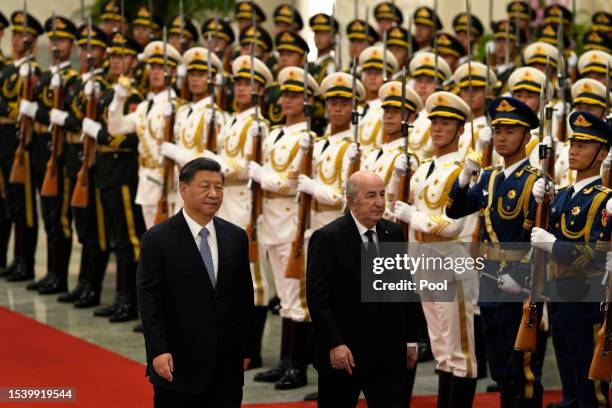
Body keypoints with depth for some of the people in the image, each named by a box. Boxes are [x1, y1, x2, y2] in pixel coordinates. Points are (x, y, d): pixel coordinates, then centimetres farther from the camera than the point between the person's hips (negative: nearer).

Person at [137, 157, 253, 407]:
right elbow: (149, 299, -9)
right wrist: (158, 351, -17)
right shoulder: (157, 239, -5)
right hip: (178, 365, -4)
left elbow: (245, 296, 13)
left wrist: (247, 349, 11)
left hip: (227, 368, 4)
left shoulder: (236, 237, 8)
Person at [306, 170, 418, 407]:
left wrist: (410, 339, 12)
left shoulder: (393, 233, 8)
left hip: (390, 353, 4)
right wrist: (334, 344, -19)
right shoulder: (327, 238, -9)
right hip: (343, 353, -4)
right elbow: (317, 297, -13)